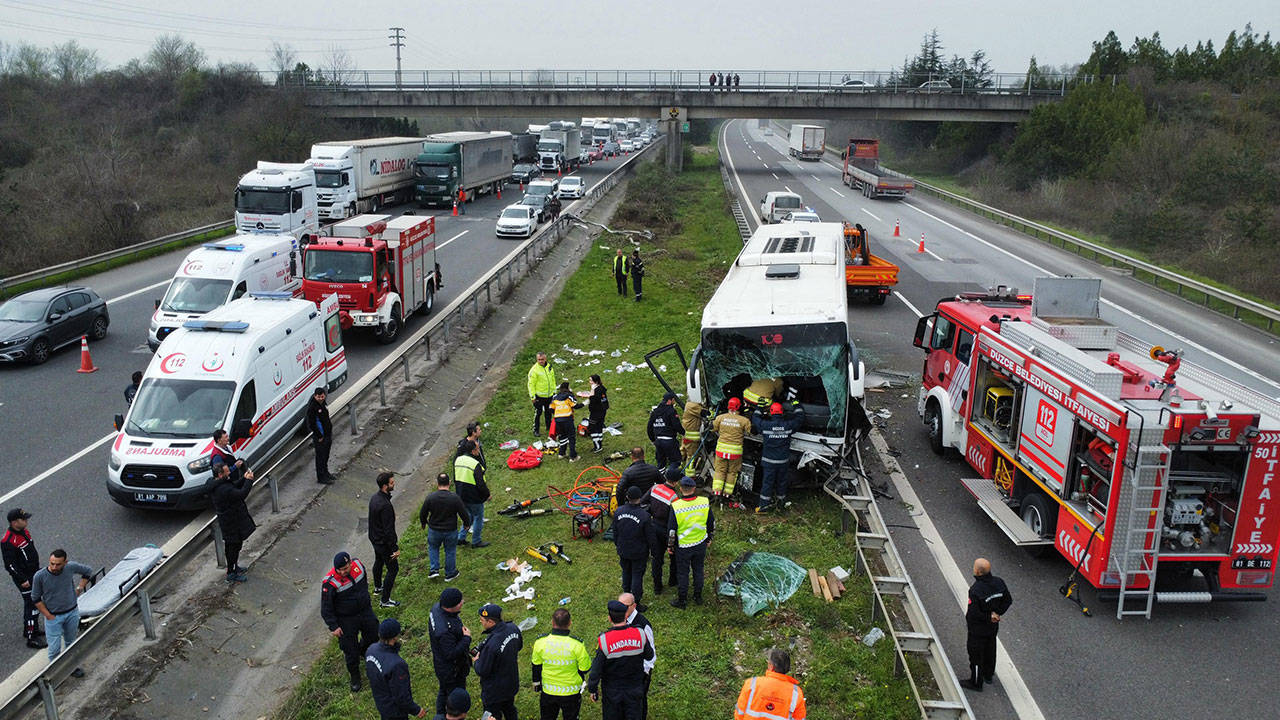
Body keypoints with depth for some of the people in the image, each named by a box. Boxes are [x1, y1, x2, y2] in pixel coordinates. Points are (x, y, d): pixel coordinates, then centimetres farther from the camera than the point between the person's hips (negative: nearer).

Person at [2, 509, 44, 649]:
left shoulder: (25, 531, 4)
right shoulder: (8, 541, -24)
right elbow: (10, 564, -22)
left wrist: (37, 570, 22)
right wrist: (22, 580, -20)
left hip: (34, 574, 9)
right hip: (23, 577, -9)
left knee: (35, 602, 20)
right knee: (32, 605, -6)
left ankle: (31, 629, 37)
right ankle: (31, 638, 1)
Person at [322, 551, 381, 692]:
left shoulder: (358, 565, -15)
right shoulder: (330, 582, -30)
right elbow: (326, 608, -17)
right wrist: (333, 627, -15)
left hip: (365, 610, 5)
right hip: (346, 620, -5)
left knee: (373, 636, 21)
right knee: (350, 649, 7)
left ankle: (362, 653, 54)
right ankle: (354, 677, 32)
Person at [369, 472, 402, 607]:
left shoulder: (374, 497, -2)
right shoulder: (385, 505, -33)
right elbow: (388, 529, -29)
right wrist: (395, 548, -21)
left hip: (374, 538, 10)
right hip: (384, 542, -10)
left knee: (379, 562, 30)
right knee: (393, 569, 3)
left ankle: (378, 587, 52)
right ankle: (385, 600, 10)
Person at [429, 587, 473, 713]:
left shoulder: (436, 608, -13)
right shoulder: (445, 630, -42)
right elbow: (451, 654, -33)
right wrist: (467, 638, -24)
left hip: (440, 663, 10)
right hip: (451, 670, -10)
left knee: (444, 692, 31)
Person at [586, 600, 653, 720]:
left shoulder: (604, 640, -24)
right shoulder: (640, 634, -18)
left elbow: (596, 669, -15)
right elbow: (649, 656, 1)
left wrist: (592, 690, 1)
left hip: (612, 691, -1)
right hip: (635, 691, 1)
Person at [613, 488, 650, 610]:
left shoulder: (618, 512, -13)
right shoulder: (644, 515, -26)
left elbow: (615, 532, 0)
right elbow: (648, 536, -15)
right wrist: (649, 551, 2)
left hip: (623, 551, 4)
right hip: (638, 552, -4)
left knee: (626, 572, 24)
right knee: (637, 575, 11)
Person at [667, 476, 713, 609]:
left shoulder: (676, 506, -23)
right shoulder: (705, 502, -13)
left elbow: (671, 529, -15)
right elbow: (711, 523, 1)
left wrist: (670, 544, 1)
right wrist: (709, 538, 17)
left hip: (683, 546, -3)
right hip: (701, 544, 3)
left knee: (683, 573, 13)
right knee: (698, 570, 22)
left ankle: (682, 601, 27)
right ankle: (698, 596, 37)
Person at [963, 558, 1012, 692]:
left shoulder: (975, 590, -33)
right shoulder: (999, 583, -12)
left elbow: (973, 614, -30)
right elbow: (1008, 600, -1)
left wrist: (989, 617, -16)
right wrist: (997, 613, -8)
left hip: (978, 630, -7)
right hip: (993, 627, 7)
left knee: (976, 654, 12)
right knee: (990, 651, 27)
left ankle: (976, 682, 27)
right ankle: (989, 675, 47)